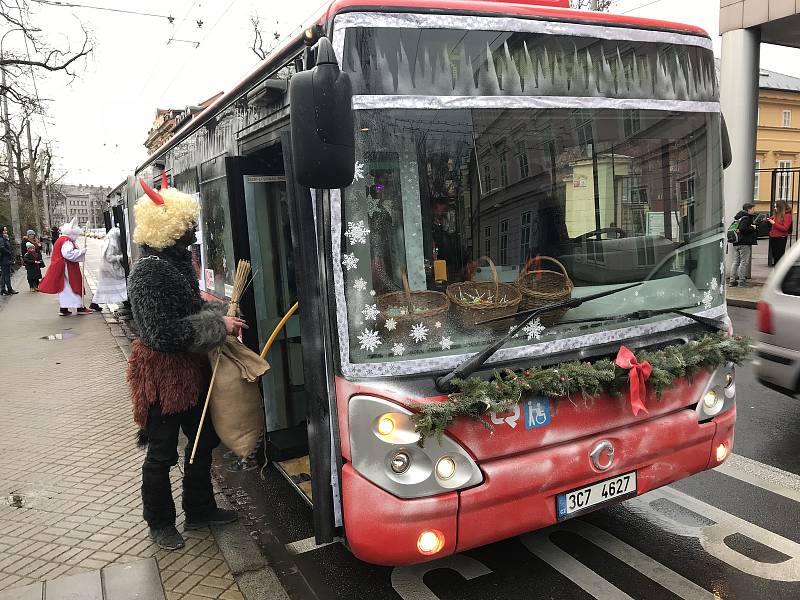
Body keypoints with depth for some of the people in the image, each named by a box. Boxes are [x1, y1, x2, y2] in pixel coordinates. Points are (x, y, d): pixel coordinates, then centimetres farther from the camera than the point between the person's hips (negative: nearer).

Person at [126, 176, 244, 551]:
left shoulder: (178, 260, 5)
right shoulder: (148, 273, -23)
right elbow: (164, 334, -28)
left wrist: (220, 313, 0)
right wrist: (218, 325, -21)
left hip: (191, 369, 9)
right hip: (163, 374, -9)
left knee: (203, 441, 20)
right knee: (161, 454, 9)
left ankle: (199, 510, 38)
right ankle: (160, 523, 30)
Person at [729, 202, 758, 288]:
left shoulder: (739, 217, 15)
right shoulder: (746, 218, -12)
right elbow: (742, 229, -24)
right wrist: (752, 227, -11)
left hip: (736, 243, 9)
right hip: (744, 243, -9)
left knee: (735, 262, 10)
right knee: (744, 262, -4)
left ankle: (733, 281, 11)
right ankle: (741, 281, -3)